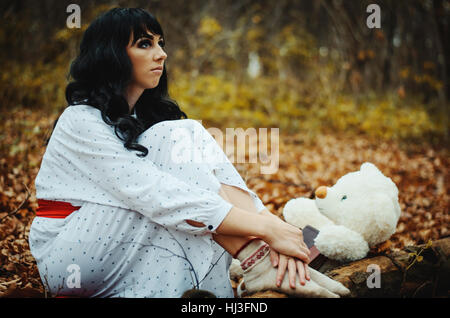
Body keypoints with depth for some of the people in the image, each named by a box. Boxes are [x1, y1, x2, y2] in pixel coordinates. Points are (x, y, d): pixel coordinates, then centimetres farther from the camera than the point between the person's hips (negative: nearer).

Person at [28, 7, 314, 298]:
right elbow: (158, 197, -31)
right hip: (69, 259, -7)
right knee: (175, 140, -24)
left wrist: (267, 218, -26)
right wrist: (265, 228, -35)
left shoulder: (149, 112, 7)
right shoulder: (83, 121, -18)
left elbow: (214, 175, -7)